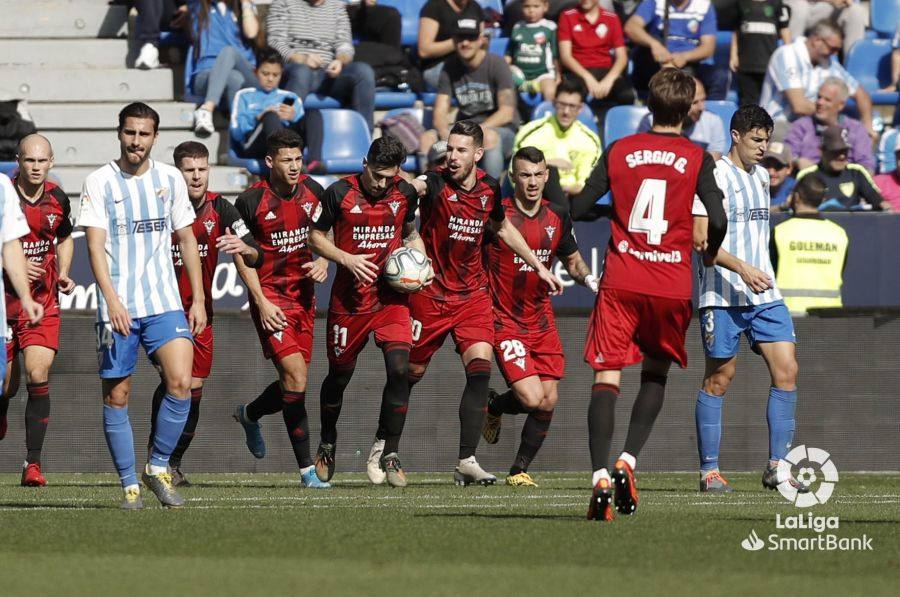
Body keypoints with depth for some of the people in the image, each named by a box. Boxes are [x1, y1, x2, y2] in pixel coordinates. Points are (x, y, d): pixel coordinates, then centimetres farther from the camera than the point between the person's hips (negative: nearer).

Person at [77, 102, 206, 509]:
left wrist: (199, 299, 10)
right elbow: (95, 245, -9)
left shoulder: (170, 179, 8)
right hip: (117, 308, -2)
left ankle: (158, 467, 2)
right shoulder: (99, 183, -2)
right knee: (116, 397, 0)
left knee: (181, 382, -15)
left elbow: (186, 239, 15)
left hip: (164, 304, 2)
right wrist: (112, 300, -21)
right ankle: (130, 486, 10)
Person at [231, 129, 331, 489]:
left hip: (303, 293, 5)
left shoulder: (312, 191, 2)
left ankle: (249, 414, 42)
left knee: (293, 382, 7)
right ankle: (306, 469, -12)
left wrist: (323, 262, -2)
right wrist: (262, 303, -12)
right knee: (295, 375, -17)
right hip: (270, 295, -5)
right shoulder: (251, 201, -12)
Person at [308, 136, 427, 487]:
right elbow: (315, 236, 1)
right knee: (340, 374, 10)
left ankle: (389, 453, -8)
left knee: (399, 369, -16)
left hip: (392, 296, 1)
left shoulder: (405, 194, 1)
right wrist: (348, 259, -14)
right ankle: (327, 446, 35)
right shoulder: (339, 193, -8)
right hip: (349, 297, -1)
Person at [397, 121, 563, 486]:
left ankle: (467, 461, -12)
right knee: (411, 373, 6)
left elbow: (502, 228, 21)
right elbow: (416, 186, -38)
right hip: (430, 292, -3)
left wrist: (538, 267, 24)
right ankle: (382, 443, 30)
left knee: (480, 369, -14)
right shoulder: (437, 184, -14)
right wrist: (414, 184, -61)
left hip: (473, 294, 3)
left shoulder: (489, 189, 1)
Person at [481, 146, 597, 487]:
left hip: (542, 319, 5)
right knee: (532, 399, -16)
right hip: (505, 321, -5)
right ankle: (493, 407, 19)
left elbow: (572, 260, 18)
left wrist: (588, 279, 0)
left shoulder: (557, 218, 4)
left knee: (549, 401, 0)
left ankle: (519, 469, 19)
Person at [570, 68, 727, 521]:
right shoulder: (697, 158, 0)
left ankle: (600, 476, -19)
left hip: (620, 280, 0)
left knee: (607, 375, -3)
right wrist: (708, 251, 13)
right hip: (672, 284, 0)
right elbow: (717, 221, -9)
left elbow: (578, 208, 4)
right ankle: (628, 461, 1)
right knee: (656, 374, 18)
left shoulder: (619, 151, 5)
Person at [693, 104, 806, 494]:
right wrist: (741, 268, -26)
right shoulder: (714, 176, -9)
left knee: (786, 370, -4)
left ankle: (777, 467, 0)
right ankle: (709, 470, 7)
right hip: (723, 296, -7)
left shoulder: (761, 176, 16)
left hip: (763, 291, 7)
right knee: (719, 378, -1)